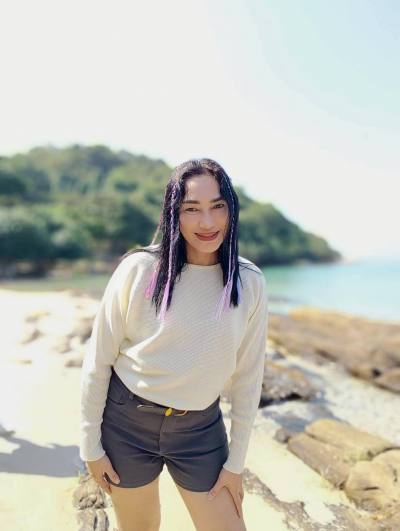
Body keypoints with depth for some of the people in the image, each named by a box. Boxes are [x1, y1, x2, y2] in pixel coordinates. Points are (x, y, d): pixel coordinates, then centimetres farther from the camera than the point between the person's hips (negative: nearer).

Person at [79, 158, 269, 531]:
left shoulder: (250, 283, -10)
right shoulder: (139, 269, -17)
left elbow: (248, 377, -2)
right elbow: (97, 360, -7)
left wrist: (236, 461, 2)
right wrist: (91, 444, -3)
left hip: (201, 429, 2)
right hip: (126, 420, -1)